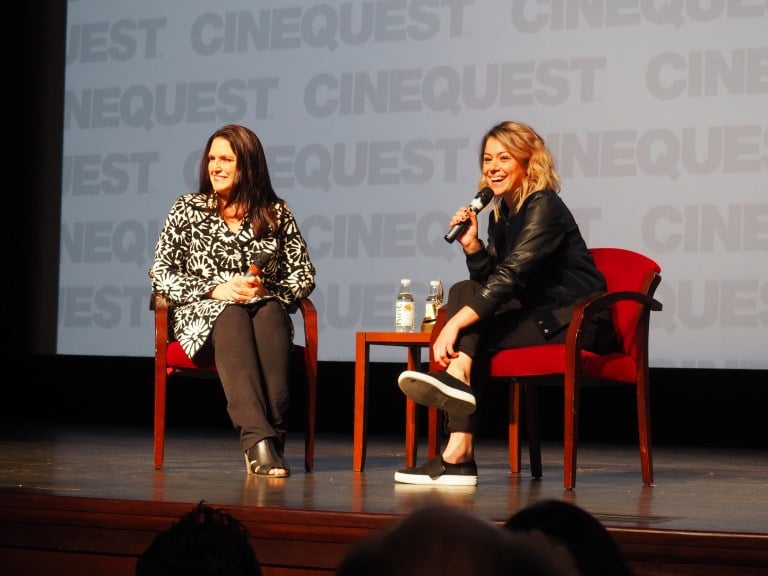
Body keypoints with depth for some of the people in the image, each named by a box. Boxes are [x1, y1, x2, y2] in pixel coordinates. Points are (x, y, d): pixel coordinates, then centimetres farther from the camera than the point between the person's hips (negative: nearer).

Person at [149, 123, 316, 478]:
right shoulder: (188, 209, 11)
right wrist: (215, 290, -9)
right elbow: (160, 273, 5)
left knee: (270, 314, -36)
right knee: (233, 317, -38)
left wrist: (268, 291, -9)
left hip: (266, 311, 1)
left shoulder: (276, 214, 13)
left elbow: (304, 275, 12)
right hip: (204, 317, -1)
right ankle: (260, 440, -54)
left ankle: (271, 432, -48)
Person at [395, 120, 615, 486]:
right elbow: (489, 281, 10)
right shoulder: (500, 213, 13)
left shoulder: (544, 207, -14)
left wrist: (455, 324, -31)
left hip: (573, 320, -8)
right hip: (536, 315, 8)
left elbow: (510, 277, -25)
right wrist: (471, 245, -8)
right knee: (464, 292, -12)